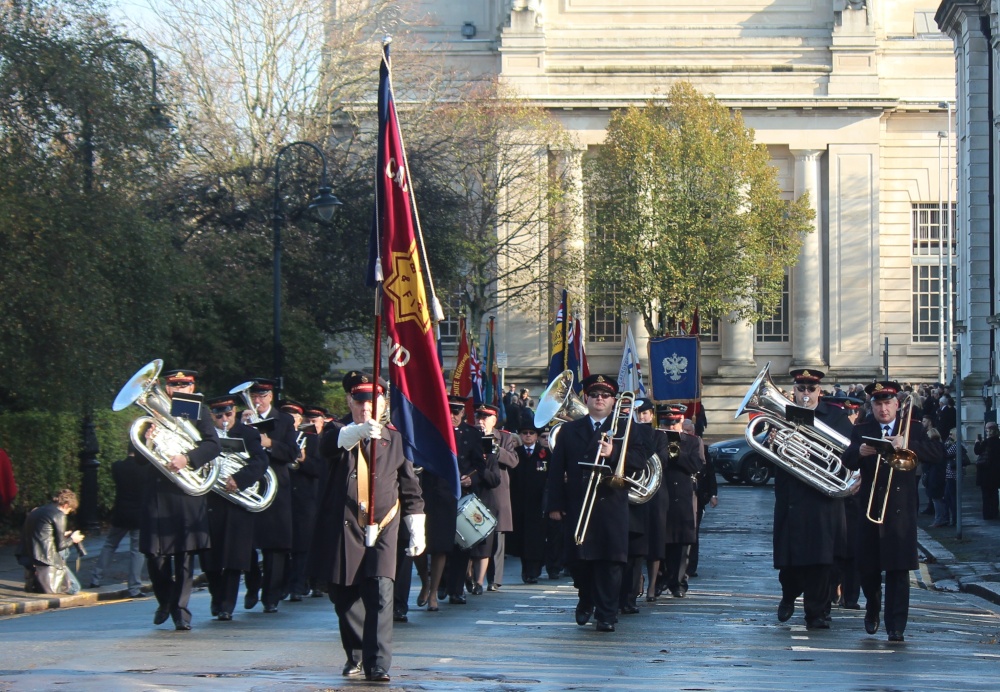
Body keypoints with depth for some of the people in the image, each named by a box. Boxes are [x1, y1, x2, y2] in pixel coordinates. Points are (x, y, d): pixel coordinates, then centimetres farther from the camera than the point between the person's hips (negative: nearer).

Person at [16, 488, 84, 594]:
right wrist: (72, 540, 14)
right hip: (45, 561, -7)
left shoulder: (35, 511, 16)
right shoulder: (59, 515, -7)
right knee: (74, 588, 4)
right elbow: (60, 545, -6)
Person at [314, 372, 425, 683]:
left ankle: (377, 664, -18)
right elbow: (330, 443, -19)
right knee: (346, 598, 8)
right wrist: (360, 430, -39)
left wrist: (417, 530, 8)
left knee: (380, 595, -15)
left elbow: (411, 489, 14)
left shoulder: (395, 439, 9)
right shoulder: (340, 434, 8)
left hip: (382, 529, -1)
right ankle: (356, 657, 26)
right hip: (344, 529, 1)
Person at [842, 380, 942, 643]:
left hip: (901, 509, -1)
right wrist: (859, 452, -30)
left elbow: (934, 454, -9)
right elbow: (847, 462, -7)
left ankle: (896, 626, -5)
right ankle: (872, 608, 36)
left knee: (898, 569, -5)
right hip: (870, 507, 2)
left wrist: (907, 444, -25)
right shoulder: (861, 431, 7)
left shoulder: (912, 429, 6)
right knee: (867, 567, 9)